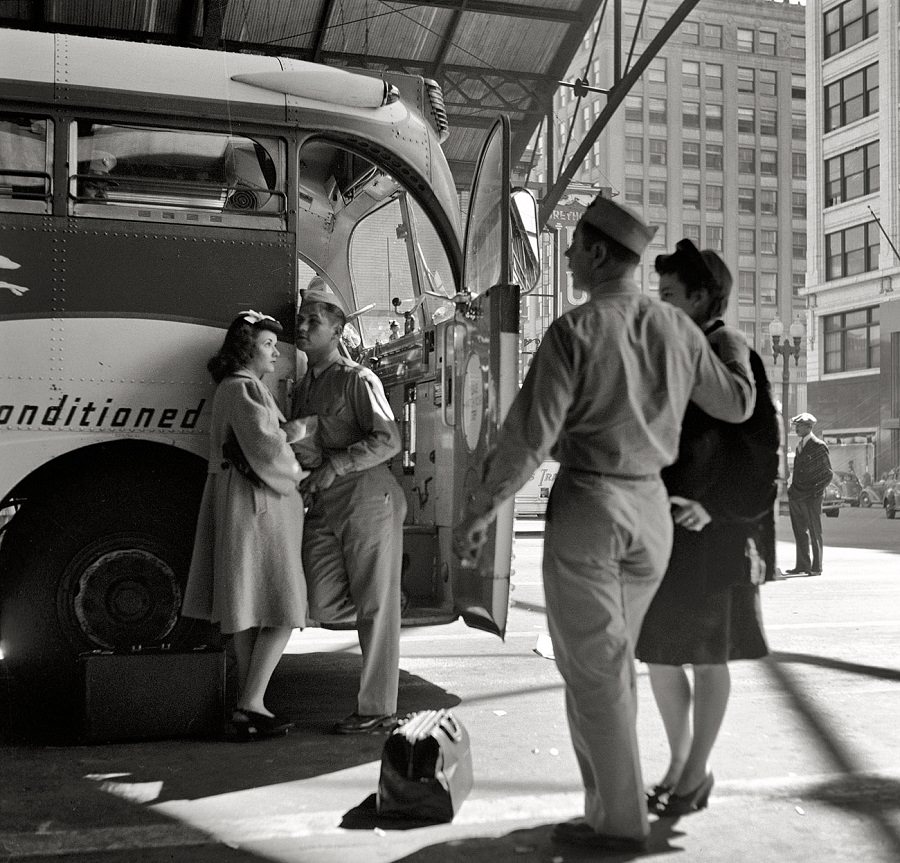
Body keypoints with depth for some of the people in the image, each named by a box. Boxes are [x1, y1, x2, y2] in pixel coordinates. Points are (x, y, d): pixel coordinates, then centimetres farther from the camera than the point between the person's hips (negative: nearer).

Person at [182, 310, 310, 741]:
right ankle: (250, 705, -4)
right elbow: (264, 450, -18)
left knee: (249, 611, 11)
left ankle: (248, 708, 16)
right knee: (282, 609, -5)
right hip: (258, 506, -10)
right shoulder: (243, 388, -13)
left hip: (243, 507, 10)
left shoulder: (233, 388, 20)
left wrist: (287, 434, 2)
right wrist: (298, 474, -3)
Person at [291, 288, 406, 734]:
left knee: (375, 609, -1)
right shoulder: (302, 388, 18)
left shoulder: (358, 379, -5)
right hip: (322, 511, 7)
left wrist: (333, 467, -21)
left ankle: (377, 709, 8)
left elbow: (388, 439, -14)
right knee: (324, 605, -1)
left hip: (368, 501, -7)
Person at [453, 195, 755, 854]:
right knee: (613, 665, 19)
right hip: (652, 507, 6)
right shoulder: (678, 330, 4)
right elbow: (737, 405, 16)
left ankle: (619, 821, 13)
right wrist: (739, 356, 37)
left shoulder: (575, 331, -13)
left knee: (592, 670, 4)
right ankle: (610, 804, 27)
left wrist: (479, 512, -7)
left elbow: (530, 435, -16)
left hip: (587, 504, -6)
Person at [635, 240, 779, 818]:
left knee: (706, 655, 6)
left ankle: (697, 773, 21)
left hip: (710, 532, -7)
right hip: (660, 531, 8)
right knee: (658, 653, 12)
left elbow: (760, 448, -13)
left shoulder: (731, 354, -10)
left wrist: (715, 507, -19)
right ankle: (679, 762, 29)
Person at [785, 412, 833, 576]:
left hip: (811, 497, -7)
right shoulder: (799, 446, 17)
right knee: (799, 532, 8)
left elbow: (828, 474, -5)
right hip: (796, 496, 7)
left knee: (815, 533, -1)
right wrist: (792, 489, 12)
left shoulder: (819, 446, -6)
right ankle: (802, 565, 14)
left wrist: (816, 492, -11)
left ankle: (816, 567, 4)